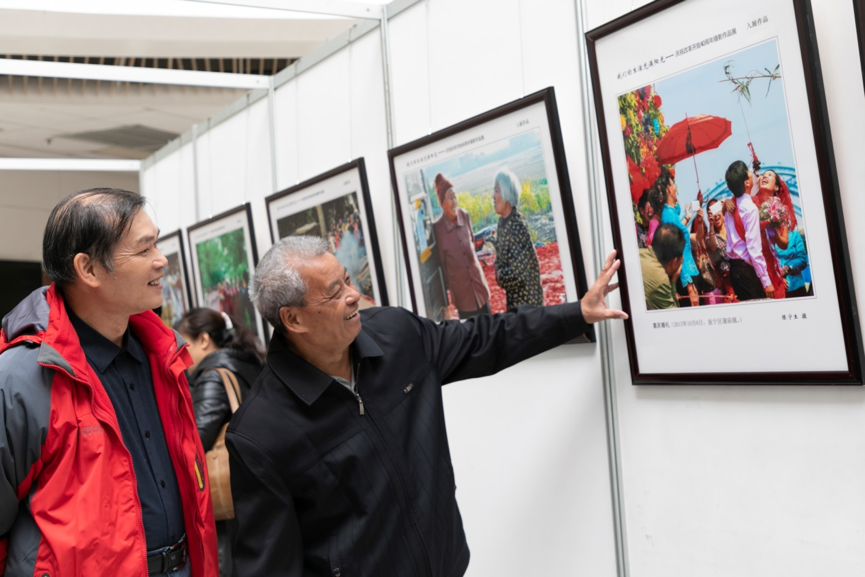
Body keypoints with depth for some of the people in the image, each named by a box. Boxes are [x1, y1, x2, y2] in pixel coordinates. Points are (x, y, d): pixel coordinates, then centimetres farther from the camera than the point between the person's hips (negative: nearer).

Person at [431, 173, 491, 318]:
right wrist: (446, 288, -2)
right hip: (461, 292, -4)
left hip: (478, 281, 4)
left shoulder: (464, 215, -4)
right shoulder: (437, 228, -16)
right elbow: (441, 263, -7)